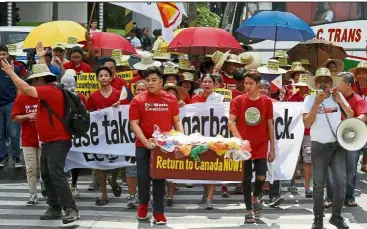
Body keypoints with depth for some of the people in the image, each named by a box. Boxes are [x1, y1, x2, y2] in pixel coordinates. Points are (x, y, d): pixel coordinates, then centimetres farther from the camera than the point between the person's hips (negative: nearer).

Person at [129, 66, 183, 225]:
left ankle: (158, 212, 13)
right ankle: (143, 203, 29)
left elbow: (176, 121, 11)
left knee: (160, 178, 5)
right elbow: (134, 124, -5)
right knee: (143, 177, 1)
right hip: (143, 146, -1)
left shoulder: (171, 99, 4)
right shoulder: (138, 100, -3)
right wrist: (145, 141, -16)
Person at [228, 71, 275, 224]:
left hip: (261, 147, 1)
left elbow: (270, 125, 5)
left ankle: (255, 197, 28)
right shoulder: (238, 101, -3)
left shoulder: (266, 101, 1)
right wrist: (239, 139, -27)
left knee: (261, 176, -4)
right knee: (246, 178, 2)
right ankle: (249, 211, 12)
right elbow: (231, 122, -11)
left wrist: (272, 148, 4)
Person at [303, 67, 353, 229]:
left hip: (337, 145, 2)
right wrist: (317, 102, -21)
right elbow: (307, 123, -16)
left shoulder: (338, 96, 3)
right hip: (319, 146, -2)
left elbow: (351, 116, 2)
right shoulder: (310, 99, -6)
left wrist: (340, 101, -12)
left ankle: (336, 216, 11)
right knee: (319, 184, 2)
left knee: (341, 181, -3)